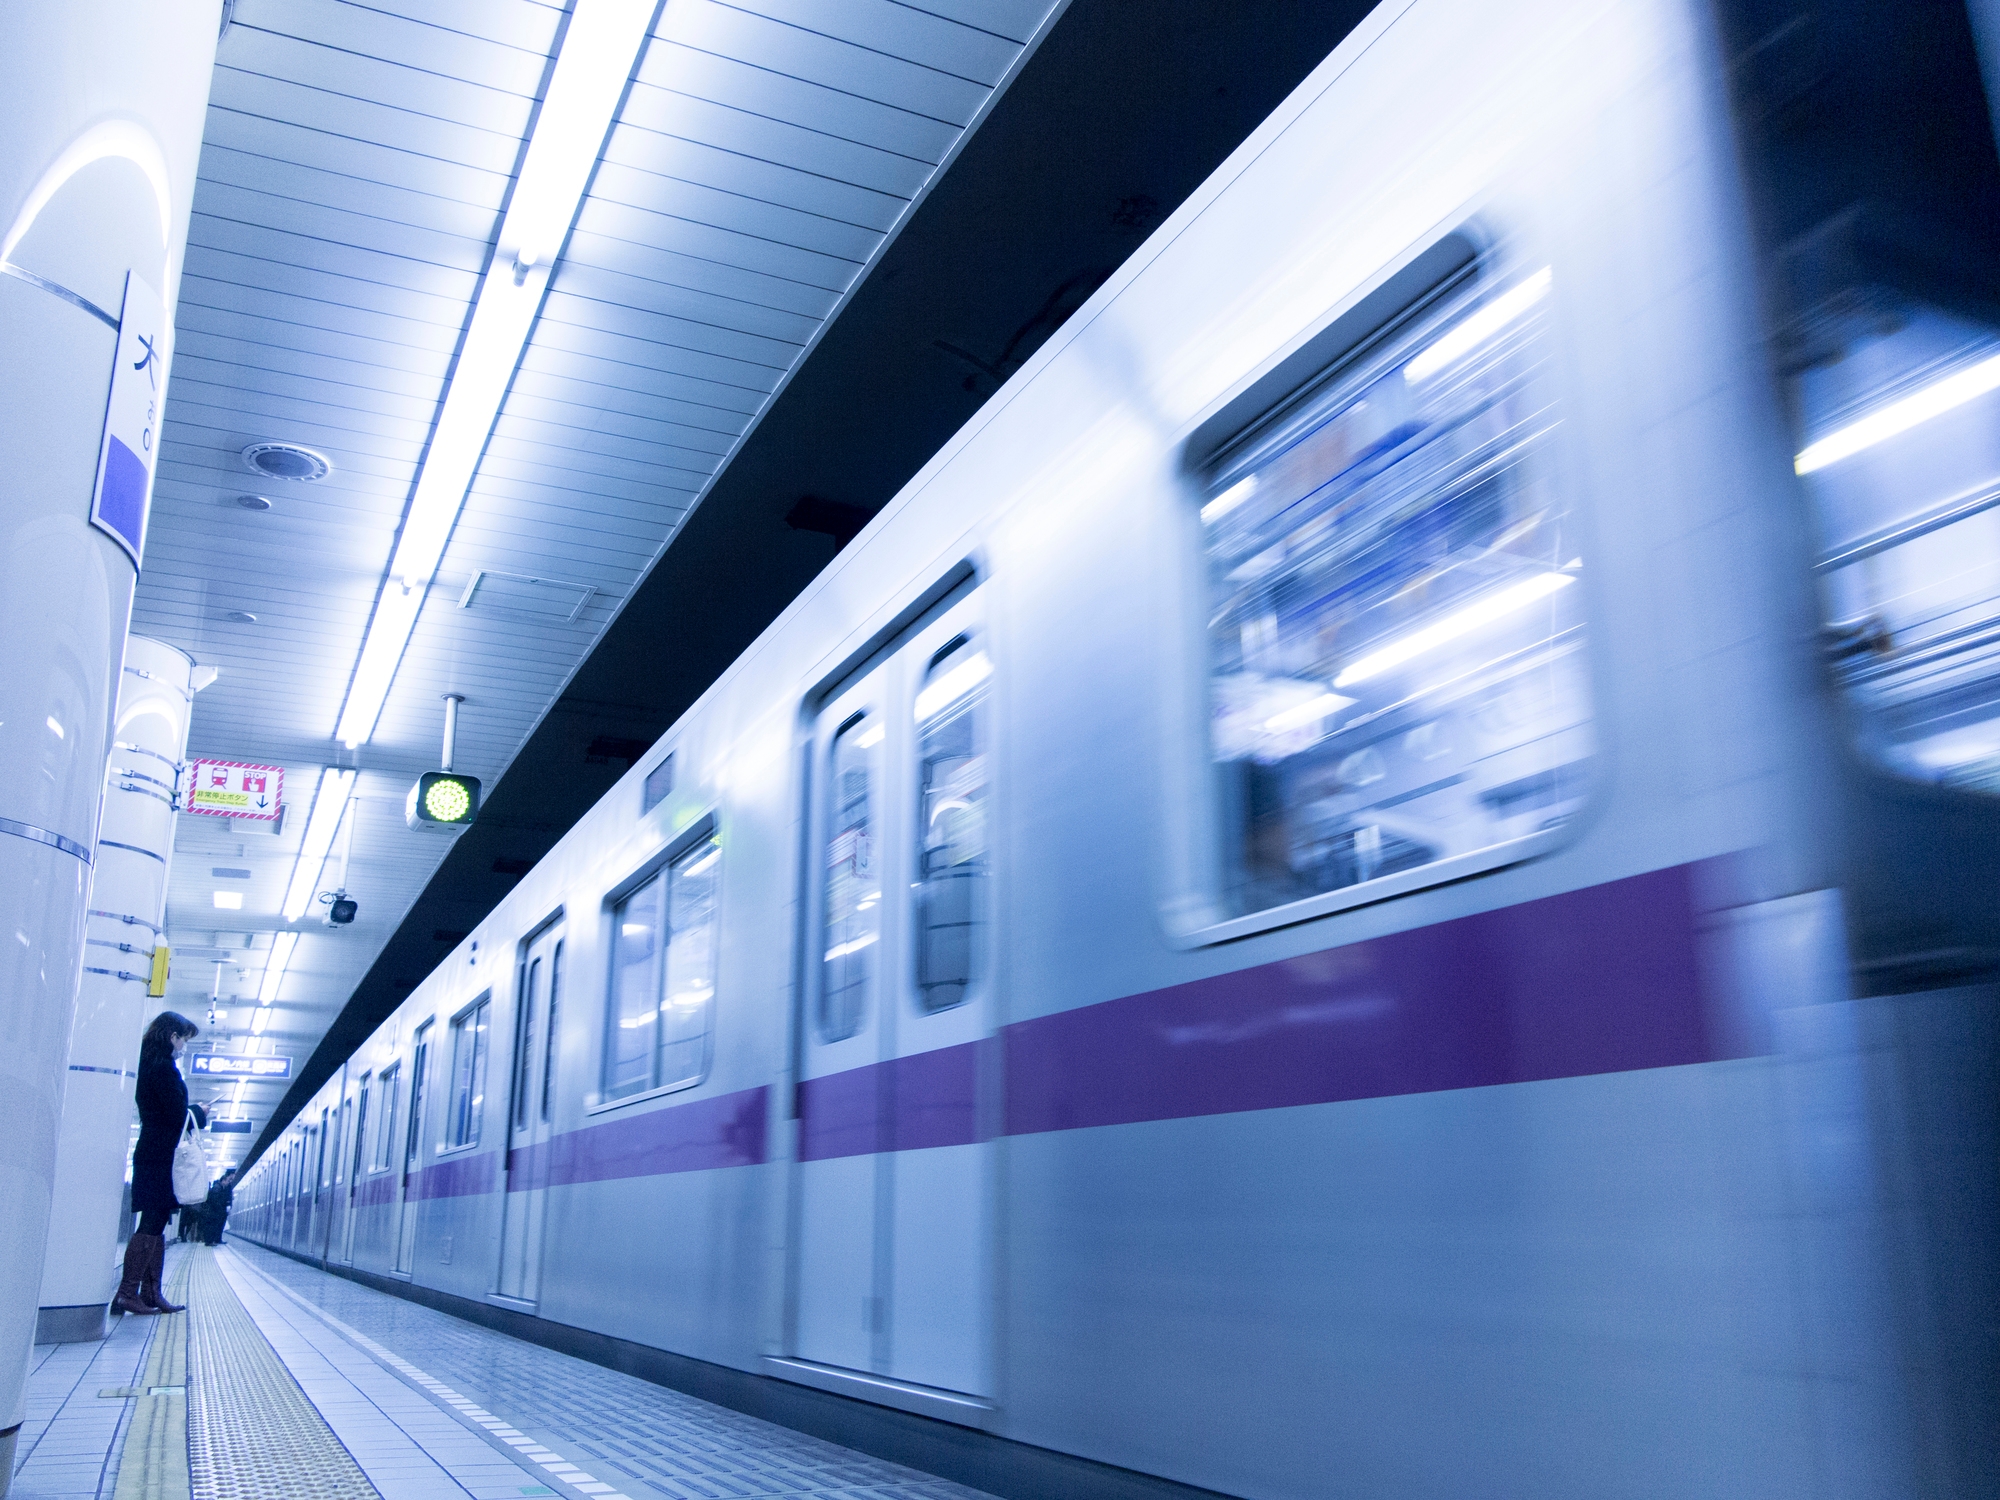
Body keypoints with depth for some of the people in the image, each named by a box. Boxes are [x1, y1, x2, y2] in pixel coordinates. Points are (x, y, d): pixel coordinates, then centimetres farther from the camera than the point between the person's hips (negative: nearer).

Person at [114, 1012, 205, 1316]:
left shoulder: (152, 1064, 16)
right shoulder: (163, 1067, -13)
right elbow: (178, 1114, -16)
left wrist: (193, 1112, 10)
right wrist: (200, 1113, 1)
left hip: (154, 1154, 10)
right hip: (161, 1156, -10)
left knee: (155, 1225, 10)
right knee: (152, 1225, -8)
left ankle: (150, 1293, 13)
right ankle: (127, 1294, -7)